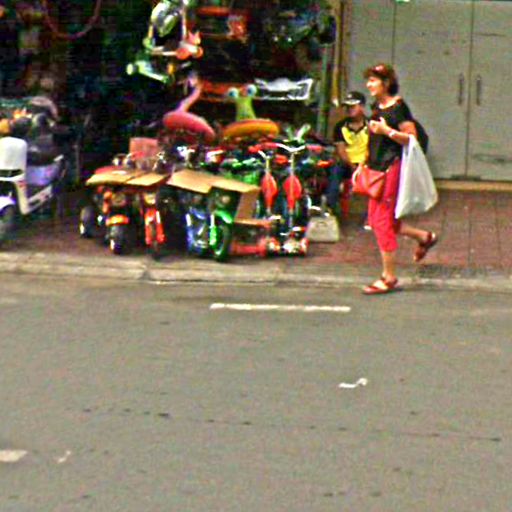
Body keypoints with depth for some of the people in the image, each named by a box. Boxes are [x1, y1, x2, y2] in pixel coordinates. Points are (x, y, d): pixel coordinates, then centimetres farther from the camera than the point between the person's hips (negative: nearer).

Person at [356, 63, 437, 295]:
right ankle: (424, 237, 28)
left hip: (393, 168, -9)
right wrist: (362, 166, 20)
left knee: (382, 221, -7)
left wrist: (387, 130, -23)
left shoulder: (398, 107, -11)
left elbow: (412, 138, -15)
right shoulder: (376, 108, 14)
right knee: (375, 220, 11)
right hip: (377, 169, 9)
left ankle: (389, 278, 1)